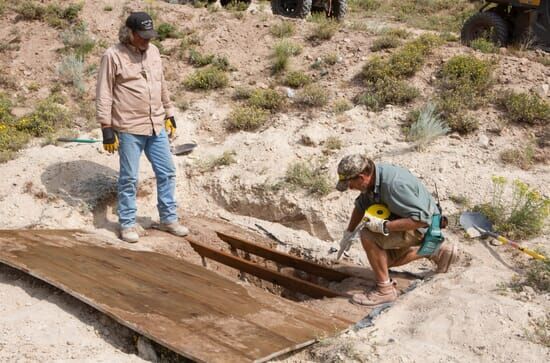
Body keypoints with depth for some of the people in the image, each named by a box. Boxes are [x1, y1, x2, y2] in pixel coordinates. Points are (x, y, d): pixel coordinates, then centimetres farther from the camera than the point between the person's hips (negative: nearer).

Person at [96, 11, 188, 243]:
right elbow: (103, 95, -9)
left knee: (167, 172, 10)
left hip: (157, 127, 6)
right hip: (129, 129, -6)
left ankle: (168, 219, 24)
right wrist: (107, 128, -12)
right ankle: (127, 224, 17)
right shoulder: (113, 56, -9)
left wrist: (169, 115, 19)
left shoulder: (153, 51, 9)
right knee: (129, 178, 3)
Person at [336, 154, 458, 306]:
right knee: (387, 260, 23)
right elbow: (361, 205, 13)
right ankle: (437, 251, 27)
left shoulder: (394, 184, -36)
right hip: (408, 218, 10)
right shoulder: (372, 177, -6)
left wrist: (384, 226, -36)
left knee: (368, 235, -26)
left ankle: (385, 290, -13)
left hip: (423, 226, -10)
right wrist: (348, 233, 10)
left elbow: (421, 218, -37)